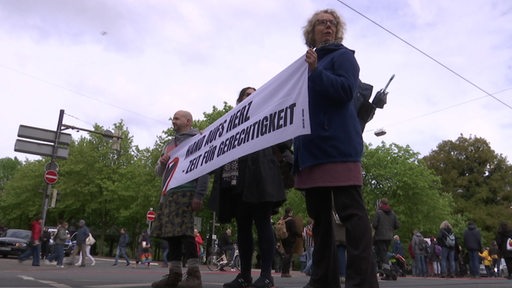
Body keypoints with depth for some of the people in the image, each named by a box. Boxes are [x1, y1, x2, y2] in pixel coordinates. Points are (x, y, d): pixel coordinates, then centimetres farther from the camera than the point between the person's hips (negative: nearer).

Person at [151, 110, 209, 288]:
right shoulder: (169, 144, 26)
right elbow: (159, 172, 28)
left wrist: (199, 195, -19)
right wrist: (161, 163, 4)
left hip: (186, 192, -8)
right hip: (168, 194, 8)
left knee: (184, 232, -15)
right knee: (171, 234, 5)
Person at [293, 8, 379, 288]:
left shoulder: (342, 56, 7)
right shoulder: (307, 64, 26)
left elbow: (346, 90, -12)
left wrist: (315, 71, -14)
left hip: (337, 146, -8)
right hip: (312, 148, 8)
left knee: (351, 213, -12)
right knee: (319, 216, 8)